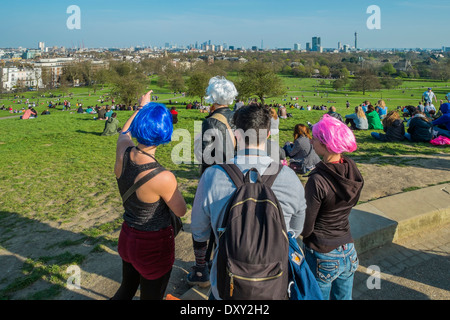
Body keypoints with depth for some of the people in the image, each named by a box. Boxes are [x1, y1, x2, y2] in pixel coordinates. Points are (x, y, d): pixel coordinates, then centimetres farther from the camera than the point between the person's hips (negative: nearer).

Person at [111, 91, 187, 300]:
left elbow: (124, 133, 11)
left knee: (126, 289, 31)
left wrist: (140, 108, 25)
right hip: (154, 244, -6)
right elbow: (181, 211, -14)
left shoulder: (122, 152, -15)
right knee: (151, 296, 19)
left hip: (127, 236, 6)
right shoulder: (163, 178, -33)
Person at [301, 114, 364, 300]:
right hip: (348, 253, 7)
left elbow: (305, 228, -19)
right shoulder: (352, 169, -7)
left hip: (323, 257, -6)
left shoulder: (317, 181, -27)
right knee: (343, 297, 24)